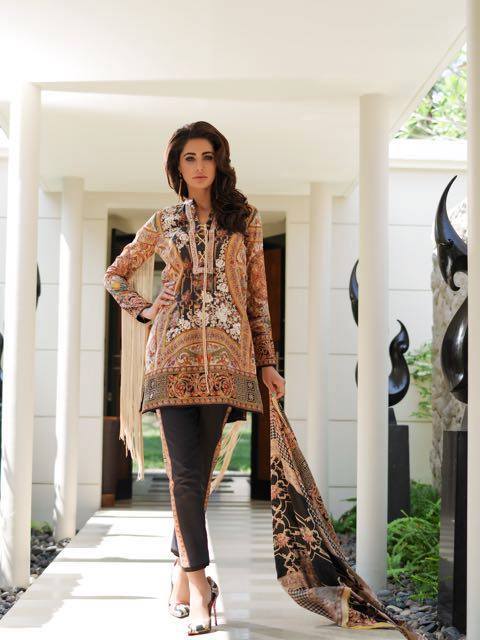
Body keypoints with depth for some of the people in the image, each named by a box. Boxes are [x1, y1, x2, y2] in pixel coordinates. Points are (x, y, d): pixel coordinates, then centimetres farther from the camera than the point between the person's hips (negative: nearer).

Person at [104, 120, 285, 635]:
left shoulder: (244, 220, 12)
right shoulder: (164, 222, 13)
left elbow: (257, 295, 12)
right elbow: (116, 274, 24)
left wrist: (267, 362, 8)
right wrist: (144, 310, 7)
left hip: (226, 357, 0)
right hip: (173, 354, 0)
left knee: (198, 472, 2)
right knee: (185, 472, -9)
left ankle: (181, 573, 17)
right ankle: (198, 583, -7)